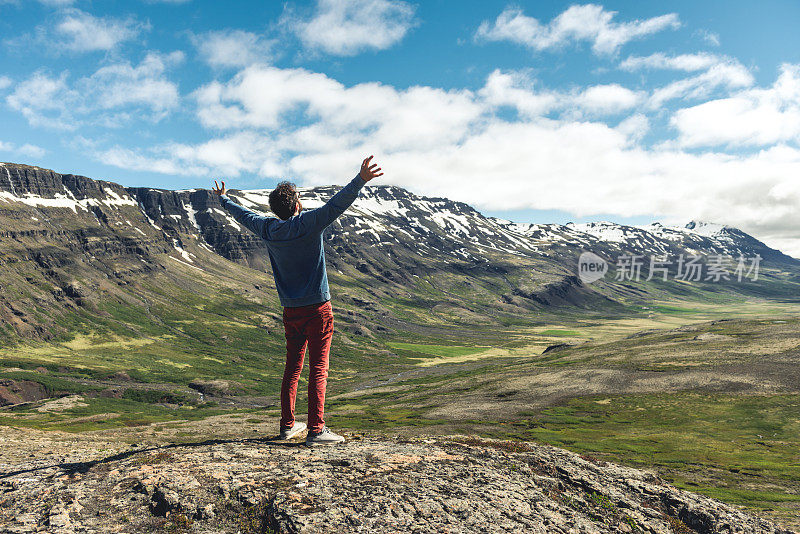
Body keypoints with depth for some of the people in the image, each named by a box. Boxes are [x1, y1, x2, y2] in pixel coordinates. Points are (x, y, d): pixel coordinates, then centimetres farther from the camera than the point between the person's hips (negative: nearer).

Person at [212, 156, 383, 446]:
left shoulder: (268, 229, 5)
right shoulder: (308, 223, -12)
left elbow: (244, 215, 22)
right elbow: (336, 205, -25)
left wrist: (223, 199, 40)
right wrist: (360, 180, -30)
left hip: (290, 311, 6)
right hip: (317, 308, -6)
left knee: (293, 367, 15)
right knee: (318, 369, -3)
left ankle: (287, 425, 22)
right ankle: (316, 430, -3)